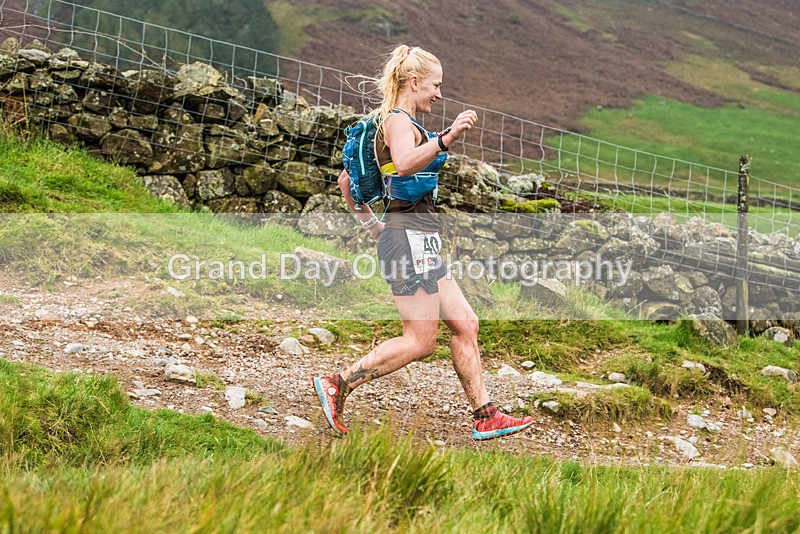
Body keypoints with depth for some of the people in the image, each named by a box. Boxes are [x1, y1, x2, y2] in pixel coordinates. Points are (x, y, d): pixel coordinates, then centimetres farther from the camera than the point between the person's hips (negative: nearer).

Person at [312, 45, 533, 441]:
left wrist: (371, 225, 21)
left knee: (465, 324, 8)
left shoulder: (401, 122, 20)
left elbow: (346, 180, 24)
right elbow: (405, 164, -35)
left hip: (419, 240, 10)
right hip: (410, 234, -10)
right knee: (421, 340, -8)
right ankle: (337, 385, -5)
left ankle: (485, 418, 10)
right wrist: (447, 138, -44)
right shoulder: (398, 121, -10)